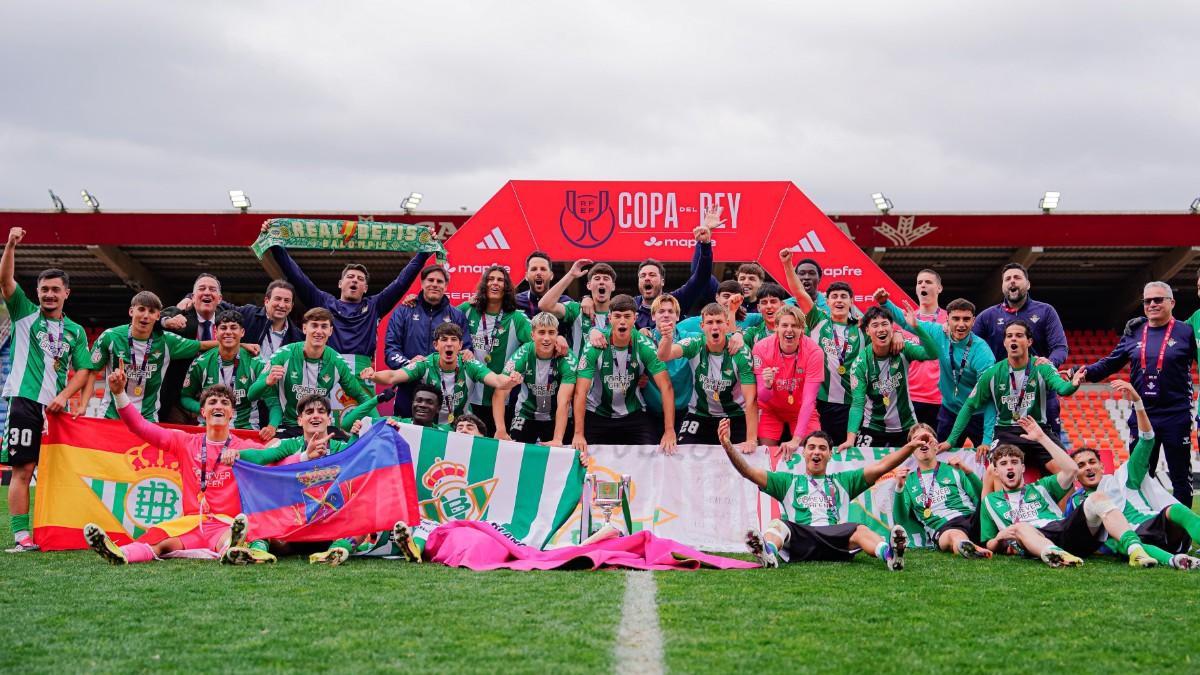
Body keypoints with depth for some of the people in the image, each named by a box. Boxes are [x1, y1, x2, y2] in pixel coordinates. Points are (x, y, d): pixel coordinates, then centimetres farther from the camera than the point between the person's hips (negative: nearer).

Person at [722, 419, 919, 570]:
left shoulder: (842, 481, 31)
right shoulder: (788, 481, 28)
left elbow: (881, 467, 23)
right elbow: (749, 472, 17)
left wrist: (911, 446, 10)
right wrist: (728, 446, 1)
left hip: (836, 536, 1)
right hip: (799, 537, -1)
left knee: (861, 530, -30)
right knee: (777, 524, -32)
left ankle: (889, 553, -62)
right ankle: (767, 553, -67)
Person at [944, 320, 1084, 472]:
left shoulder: (1042, 368, -2)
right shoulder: (992, 373, 1)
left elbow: (1061, 387, -23)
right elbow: (969, 407, 8)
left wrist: (1073, 384, -48)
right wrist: (951, 440, 2)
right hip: (1005, 432, 0)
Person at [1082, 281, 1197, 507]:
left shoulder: (1186, 332, -1)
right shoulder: (1134, 332, 10)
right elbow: (1111, 363, 12)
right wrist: (1085, 372, -3)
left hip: (1175, 415, -4)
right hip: (1142, 415, 4)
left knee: (1180, 478, 4)